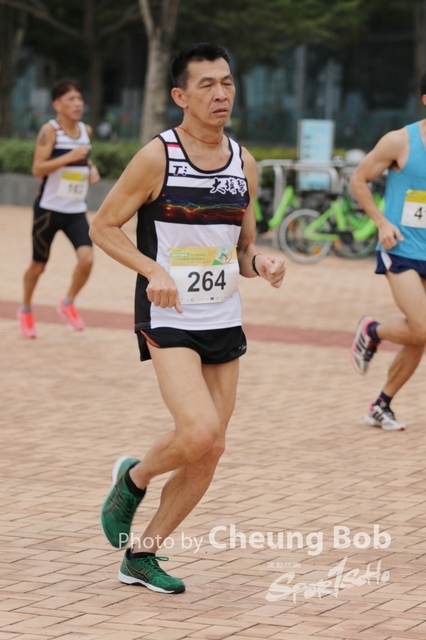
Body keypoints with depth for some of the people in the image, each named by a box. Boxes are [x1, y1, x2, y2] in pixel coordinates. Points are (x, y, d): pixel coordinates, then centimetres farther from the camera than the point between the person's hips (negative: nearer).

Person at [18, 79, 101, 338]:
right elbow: (38, 169, -20)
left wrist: (91, 168, 7)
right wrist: (70, 157, -28)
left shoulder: (86, 131, 6)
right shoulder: (50, 131, -12)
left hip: (77, 211, 4)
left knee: (87, 258, -17)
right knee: (39, 265, 9)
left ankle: (68, 304, 8)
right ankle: (26, 309, 35)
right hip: (49, 208, -4)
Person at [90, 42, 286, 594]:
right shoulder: (157, 158, -10)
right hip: (168, 320, -6)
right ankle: (132, 478, 9)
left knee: (208, 452, 5)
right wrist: (152, 270, -19)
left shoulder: (244, 164, 7)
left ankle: (141, 556, 20)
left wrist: (260, 264, -5)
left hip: (224, 322, 6)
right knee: (199, 432, -23)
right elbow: (103, 227, -5)